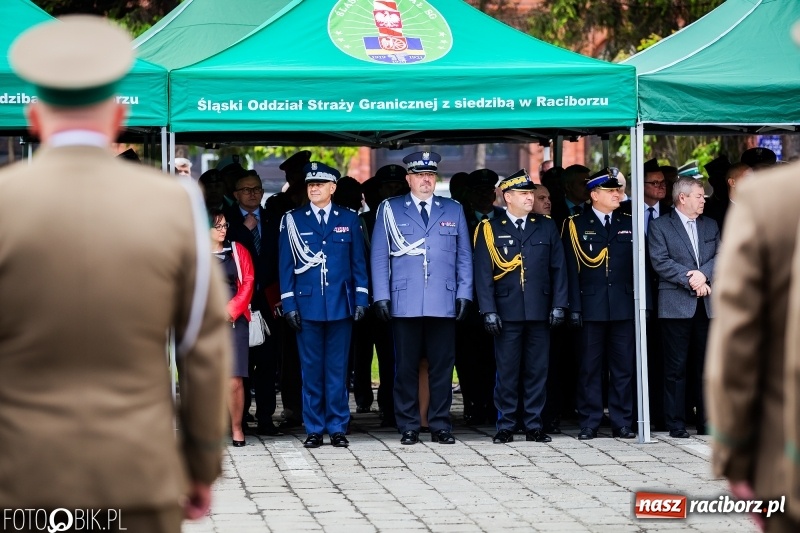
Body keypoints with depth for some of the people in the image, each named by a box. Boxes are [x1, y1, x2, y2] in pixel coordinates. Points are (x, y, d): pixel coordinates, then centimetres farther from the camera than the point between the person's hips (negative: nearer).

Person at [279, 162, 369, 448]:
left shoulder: (349, 219, 8)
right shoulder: (293, 220, 6)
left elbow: (358, 262, 8)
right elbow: (285, 264, 5)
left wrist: (361, 300, 0)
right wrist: (288, 304, -2)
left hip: (341, 305, 0)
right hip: (307, 305, 0)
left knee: (338, 369, 2)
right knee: (311, 369, 2)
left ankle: (337, 428, 8)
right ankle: (314, 429, 8)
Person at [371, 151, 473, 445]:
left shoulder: (453, 210, 13)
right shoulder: (390, 210, 8)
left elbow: (464, 256, 13)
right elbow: (379, 256, 6)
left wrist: (464, 294, 4)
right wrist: (381, 296, -2)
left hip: (444, 304, 1)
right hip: (404, 304, -1)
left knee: (442, 366, 1)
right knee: (406, 367, 1)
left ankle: (440, 425, 9)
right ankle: (408, 426, 8)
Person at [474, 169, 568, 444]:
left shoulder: (546, 227, 11)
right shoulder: (490, 230, 3)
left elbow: (558, 269, 9)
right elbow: (483, 274, 0)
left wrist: (558, 305, 1)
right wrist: (488, 310, -8)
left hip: (540, 312, 2)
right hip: (506, 313, -2)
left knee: (537, 370, 5)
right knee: (507, 371, 1)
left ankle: (534, 425, 12)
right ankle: (505, 426, 7)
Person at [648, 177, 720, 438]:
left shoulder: (710, 225, 17)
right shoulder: (660, 226, 1)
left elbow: (719, 256, 8)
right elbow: (660, 262, -9)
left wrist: (703, 274, -11)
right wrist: (689, 280, -15)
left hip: (707, 304, 5)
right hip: (676, 305, -5)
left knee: (706, 365, 7)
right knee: (676, 367, -3)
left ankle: (707, 421, 12)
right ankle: (676, 424, 1)